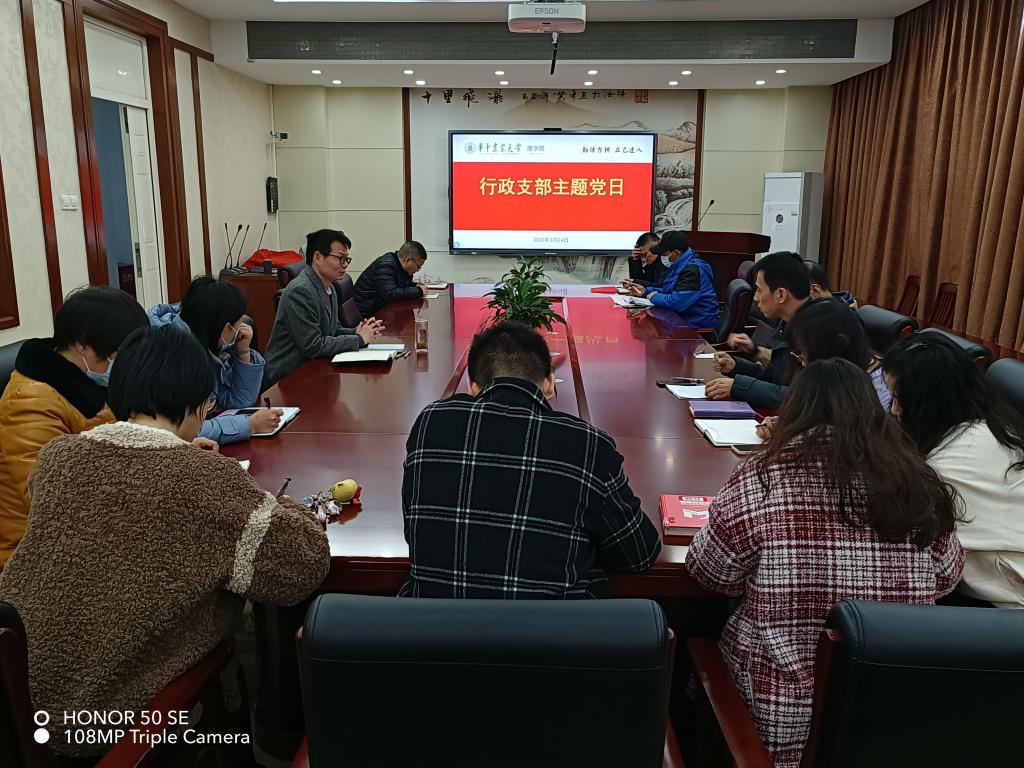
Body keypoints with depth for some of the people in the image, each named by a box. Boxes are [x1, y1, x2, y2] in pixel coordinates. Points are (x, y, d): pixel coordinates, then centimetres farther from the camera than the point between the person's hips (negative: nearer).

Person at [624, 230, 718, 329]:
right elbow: (667, 290, 22)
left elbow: (676, 302, -30)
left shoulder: (693, 270, -23)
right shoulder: (678, 266, 10)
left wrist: (654, 297, -12)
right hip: (682, 317, 9)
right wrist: (645, 291, 7)